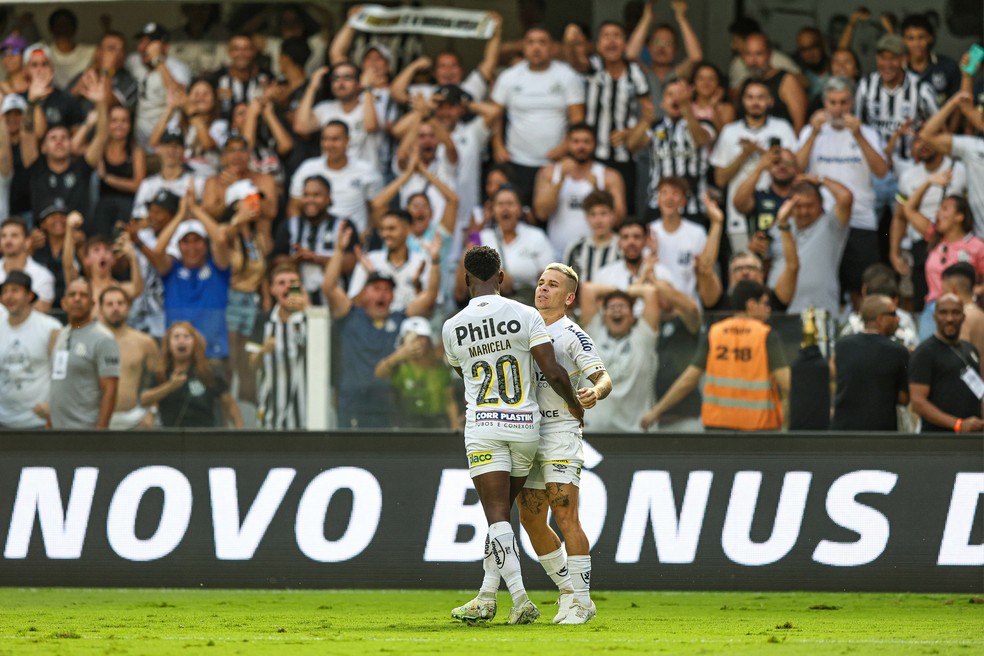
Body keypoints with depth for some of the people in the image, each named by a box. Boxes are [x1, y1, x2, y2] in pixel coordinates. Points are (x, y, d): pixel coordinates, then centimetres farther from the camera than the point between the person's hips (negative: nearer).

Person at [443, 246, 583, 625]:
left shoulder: (453, 328, 0)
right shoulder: (526, 316, -5)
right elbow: (553, 371, -9)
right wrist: (575, 405, 8)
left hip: (482, 426, -2)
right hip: (526, 423, 2)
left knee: (497, 517, -6)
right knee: (501, 513, 14)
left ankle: (520, 598, -20)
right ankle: (487, 597, 16)